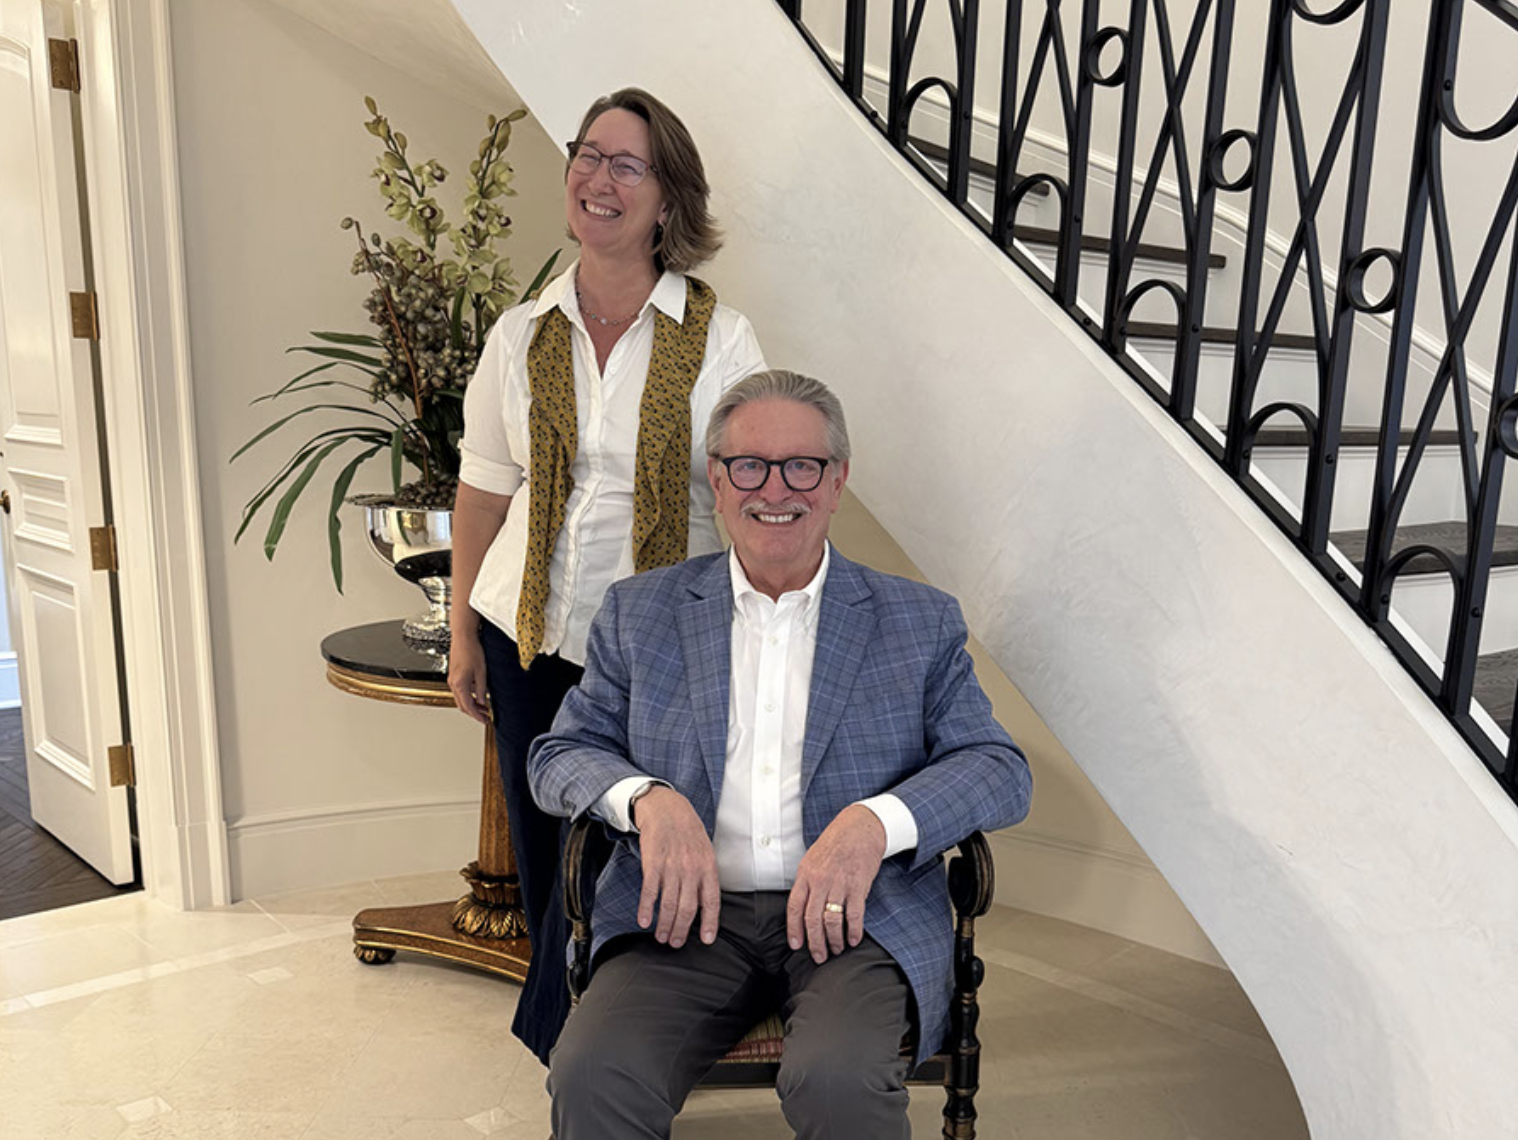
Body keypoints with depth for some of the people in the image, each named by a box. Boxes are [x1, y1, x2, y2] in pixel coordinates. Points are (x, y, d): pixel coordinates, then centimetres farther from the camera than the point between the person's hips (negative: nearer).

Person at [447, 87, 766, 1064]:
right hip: (530, 641, 3)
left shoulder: (719, 338, -4)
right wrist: (463, 635, 10)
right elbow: (483, 491, 9)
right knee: (545, 863, 12)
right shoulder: (520, 337, 4)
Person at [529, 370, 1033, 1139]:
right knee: (593, 1077, -26)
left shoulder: (920, 622, 9)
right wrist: (648, 799, -14)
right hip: (690, 913, 1)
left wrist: (876, 821, -17)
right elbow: (559, 753, 10)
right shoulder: (640, 612, 12)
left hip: (855, 914, 0)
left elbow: (1000, 768, 3)